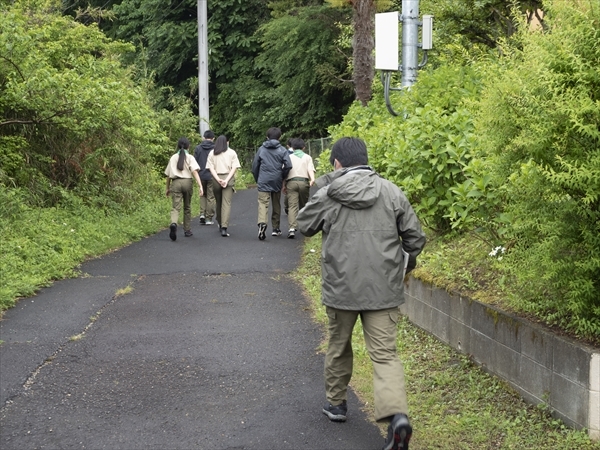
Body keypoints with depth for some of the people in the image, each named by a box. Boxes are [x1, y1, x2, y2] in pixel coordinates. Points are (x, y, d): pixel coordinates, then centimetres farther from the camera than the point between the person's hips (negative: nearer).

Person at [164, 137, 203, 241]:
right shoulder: (190, 157, 1)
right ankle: (187, 230, 22)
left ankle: (173, 224, -36)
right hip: (187, 182, -1)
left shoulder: (173, 158, 9)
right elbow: (194, 172, -12)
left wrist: (168, 188, 21)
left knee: (175, 207, -7)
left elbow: (168, 175, 10)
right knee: (187, 207, 15)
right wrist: (200, 186, -18)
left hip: (175, 183, 1)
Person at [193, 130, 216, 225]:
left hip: (201, 175, 2)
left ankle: (202, 213, 1)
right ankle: (209, 218, 6)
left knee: (203, 195, 19)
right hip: (212, 176, -2)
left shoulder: (198, 148, 0)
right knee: (210, 197, 5)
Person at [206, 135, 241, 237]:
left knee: (218, 202, 16)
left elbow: (211, 168, -2)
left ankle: (220, 225, 27)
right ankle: (224, 227, -18)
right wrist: (227, 180, -9)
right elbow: (234, 168, -4)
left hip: (216, 179, 2)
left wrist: (218, 180, -8)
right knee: (226, 203, -7)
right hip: (228, 178, -2)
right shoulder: (232, 153, 5)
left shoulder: (212, 153, 8)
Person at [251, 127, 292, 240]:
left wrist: (257, 179, 16)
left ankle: (262, 222, -34)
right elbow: (288, 165, -10)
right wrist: (282, 177, 6)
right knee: (276, 205, 15)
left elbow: (255, 166, 5)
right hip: (277, 182, 1)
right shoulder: (282, 150, 1)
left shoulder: (261, 149, 5)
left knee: (263, 203, -8)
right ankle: (275, 228, 22)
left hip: (263, 181, -1)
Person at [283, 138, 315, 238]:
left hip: (291, 182, -1)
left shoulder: (289, 157, 15)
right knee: (303, 205, 18)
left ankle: (292, 228, -26)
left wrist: (284, 185, 10)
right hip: (304, 181, 1)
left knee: (292, 206, -9)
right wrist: (312, 179, -19)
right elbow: (310, 169, -4)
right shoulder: (307, 157, 14)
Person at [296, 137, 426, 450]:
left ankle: (335, 403, 37)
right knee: (385, 354, 1)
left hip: (341, 288, -1)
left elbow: (304, 225, 11)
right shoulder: (391, 192, -1)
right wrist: (409, 260, 24)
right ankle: (397, 414, -18)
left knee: (338, 346, 21)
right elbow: (414, 235, 2)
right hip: (384, 289, 1)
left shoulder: (326, 196, -6)